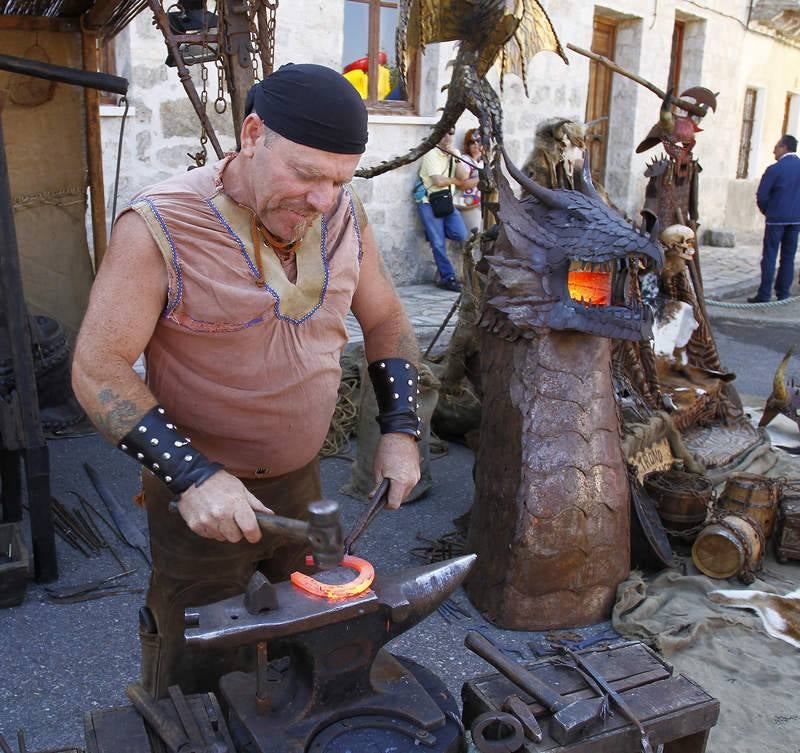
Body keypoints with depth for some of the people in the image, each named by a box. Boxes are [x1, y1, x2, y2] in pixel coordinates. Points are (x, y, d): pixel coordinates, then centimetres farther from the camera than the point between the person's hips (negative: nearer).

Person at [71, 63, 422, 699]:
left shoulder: (344, 216, -4)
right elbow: (98, 368, -19)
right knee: (202, 677, 11)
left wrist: (400, 430, -4)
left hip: (302, 480, 5)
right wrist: (192, 477, -28)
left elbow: (385, 320, 8)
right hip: (201, 492, -4)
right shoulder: (160, 227, -20)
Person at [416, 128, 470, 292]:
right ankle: (448, 277, 5)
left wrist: (456, 157, -12)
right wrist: (455, 180, -2)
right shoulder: (431, 154, -10)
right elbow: (438, 181, -19)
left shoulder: (455, 153, 10)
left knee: (462, 235, -13)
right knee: (438, 244, -7)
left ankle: (433, 231, 13)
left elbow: (463, 178, -1)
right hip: (429, 203, -6)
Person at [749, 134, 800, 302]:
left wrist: (767, 211, 6)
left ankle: (764, 294, -2)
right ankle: (783, 293, 12)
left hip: (776, 218, -4)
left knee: (769, 256, 0)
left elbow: (761, 196, -11)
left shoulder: (774, 170, -11)